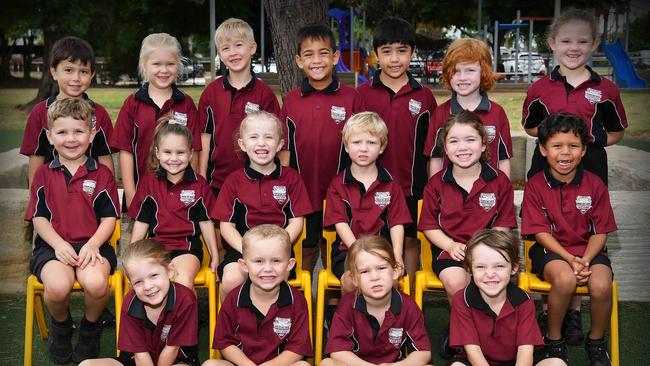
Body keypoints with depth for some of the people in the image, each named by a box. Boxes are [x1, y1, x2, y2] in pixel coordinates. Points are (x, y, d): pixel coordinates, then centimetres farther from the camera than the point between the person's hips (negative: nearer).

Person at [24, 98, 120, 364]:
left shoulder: (101, 174, 8)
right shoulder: (43, 174, 12)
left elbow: (109, 218, 4)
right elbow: (39, 218, 7)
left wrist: (92, 245, -14)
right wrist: (59, 244, -11)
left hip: (92, 244, -1)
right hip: (53, 245, 1)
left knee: (96, 283, -33)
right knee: (58, 286, -32)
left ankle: (90, 329, 2)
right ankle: (60, 326, 7)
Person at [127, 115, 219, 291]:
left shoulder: (199, 184, 6)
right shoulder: (148, 182, 9)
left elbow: (206, 222, 10)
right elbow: (141, 222, 13)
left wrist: (214, 256, 9)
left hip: (187, 247, -1)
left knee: (184, 283, -30)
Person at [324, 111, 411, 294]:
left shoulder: (390, 184, 13)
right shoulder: (337, 184, 8)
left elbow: (397, 223, 7)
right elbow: (340, 223, -2)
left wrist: (397, 255, -10)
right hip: (348, 249, -1)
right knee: (352, 280, -31)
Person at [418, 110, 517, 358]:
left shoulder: (499, 181, 4)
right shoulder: (436, 184, 5)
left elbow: (503, 225, 3)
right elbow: (429, 225, 7)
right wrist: (451, 245, -10)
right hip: (450, 249, 0)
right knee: (455, 281, -32)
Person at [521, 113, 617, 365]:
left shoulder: (594, 185, 0)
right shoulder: (535, 186, -4)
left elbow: (600, 232, 0)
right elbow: (541, 232, -7)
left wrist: (585, 261, -18)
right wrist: (570, 260, -19)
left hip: (589, 249, 2)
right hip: (551, 249, -1)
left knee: (601, 285, -29)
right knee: (565, 279, -34)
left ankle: (596, 342, 2)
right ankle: (553, 339, -7)